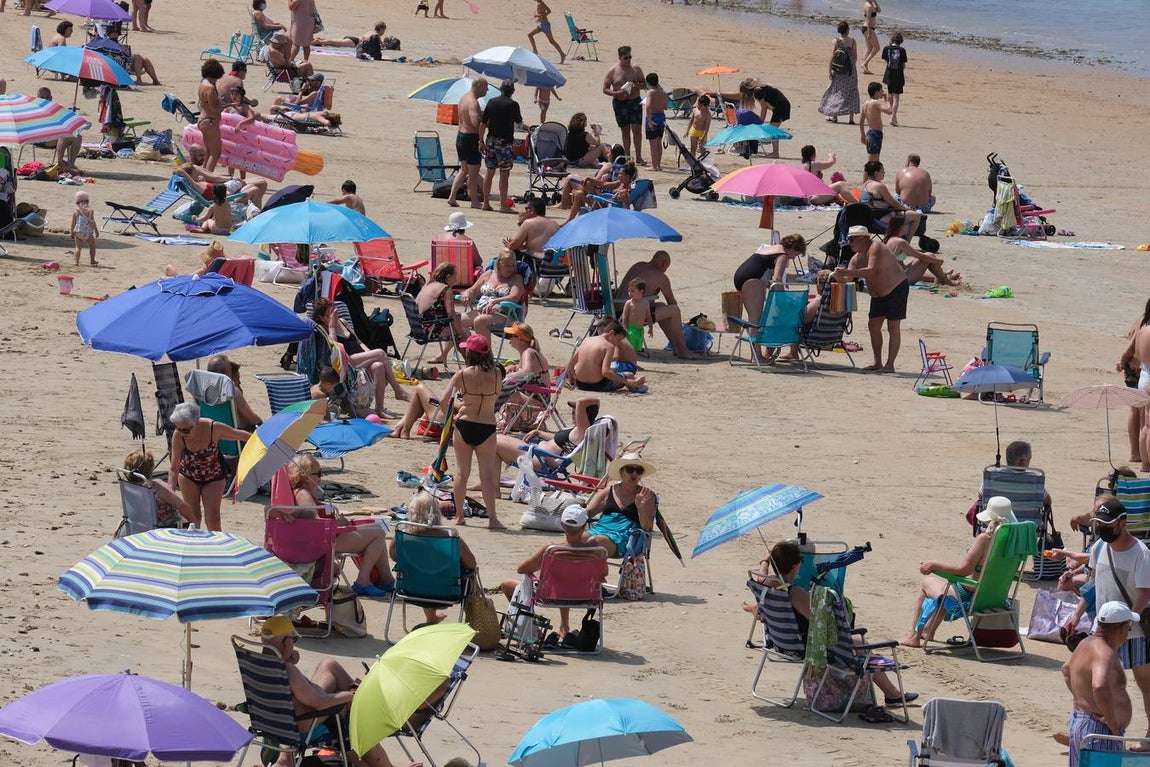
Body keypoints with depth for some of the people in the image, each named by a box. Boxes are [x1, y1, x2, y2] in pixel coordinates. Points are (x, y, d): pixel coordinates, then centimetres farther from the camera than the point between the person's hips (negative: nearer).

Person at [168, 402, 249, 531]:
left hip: (214, 476, -1)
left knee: (213, 519, -8)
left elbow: (239, 435, -13)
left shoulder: (214, 428, -33)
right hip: (188, 476, 1)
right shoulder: (178, 436, -30)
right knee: (193, 517, 3)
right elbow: (174, 469, -24)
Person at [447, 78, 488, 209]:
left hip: (460, 135, 9)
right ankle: (475, 201, 9)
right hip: (471, 138, -9)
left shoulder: (464, 98, 11)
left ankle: (452, 197, 15)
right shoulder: (473, 103, -20)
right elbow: (475, 122, -32)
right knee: (473, 171, 2)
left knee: (464, 169, 19)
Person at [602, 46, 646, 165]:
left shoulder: (636, 69, 5)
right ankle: (627, 157, 15)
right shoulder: (612, 71, 0)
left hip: (635, 101, 1)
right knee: (625, 131, 6)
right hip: (620, 103, -1)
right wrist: (616, 93, -17)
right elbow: (605, 89, 1)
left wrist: (637, 86, -11)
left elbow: (644, 84, 11)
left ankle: (638, 157, -7)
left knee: (637, 129, -8)